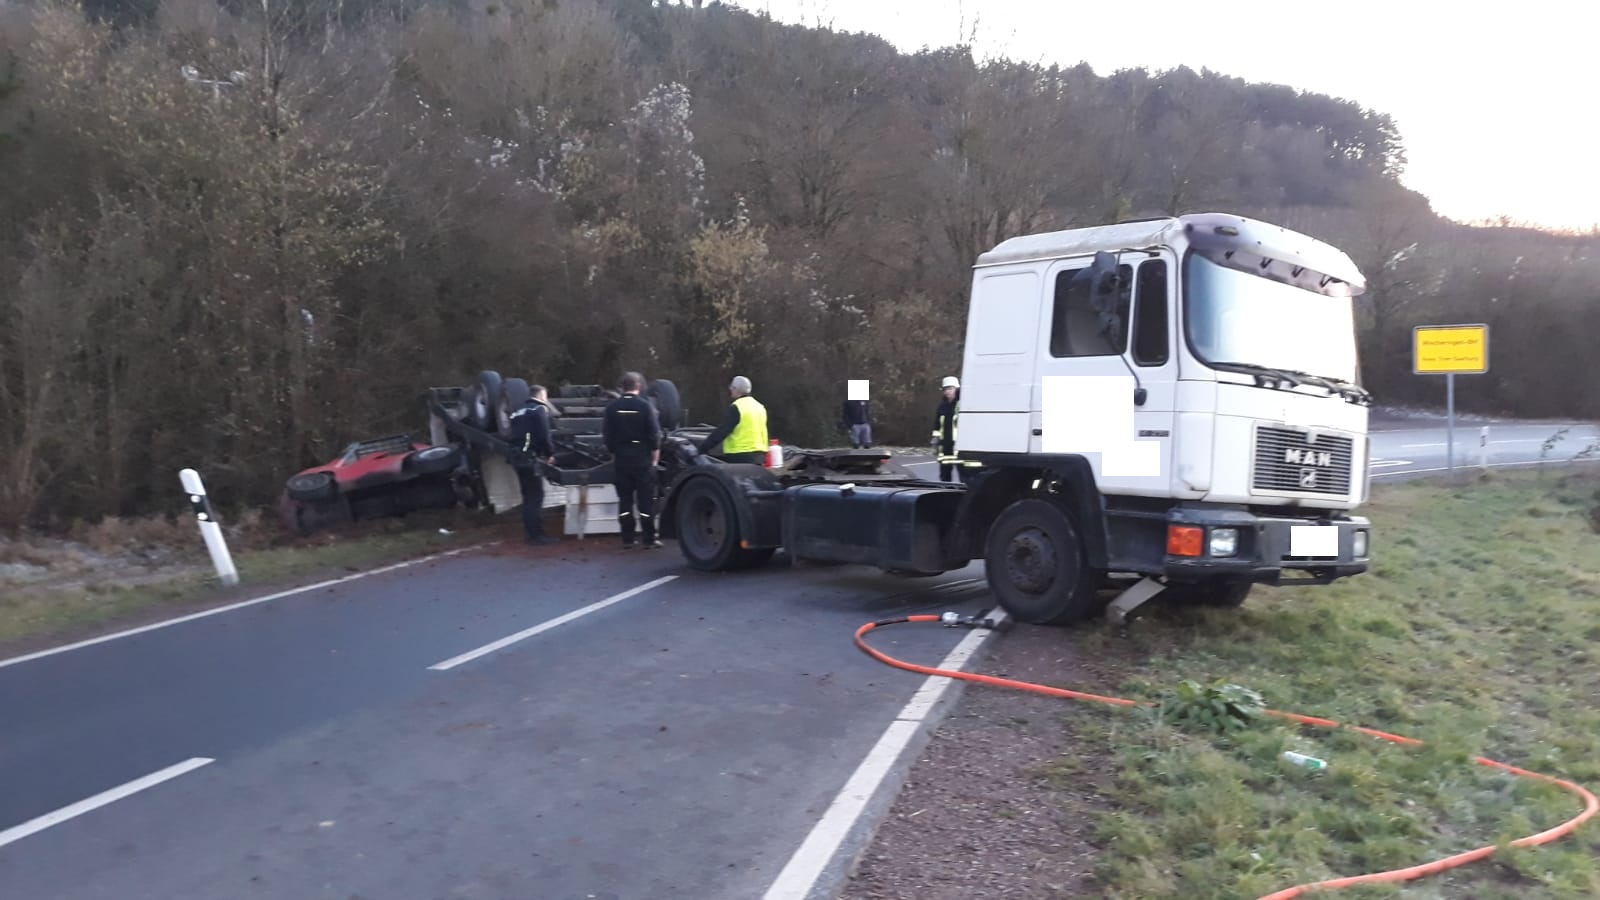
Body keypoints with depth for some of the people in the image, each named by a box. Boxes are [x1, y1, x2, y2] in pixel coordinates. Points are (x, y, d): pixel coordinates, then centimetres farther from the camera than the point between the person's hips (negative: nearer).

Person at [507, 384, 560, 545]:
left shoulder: (520, 411, 21)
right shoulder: (539, 409, -4)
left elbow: (516, 435, 19)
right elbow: (544, 435, -14)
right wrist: (550, 454, -1)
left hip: (518, 457, 9)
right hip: (530, 458, -9)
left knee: (528, 496, 15)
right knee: (536, 496, -6)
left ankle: (529, 532, 19)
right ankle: (537, 534, -7)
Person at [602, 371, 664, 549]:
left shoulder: (612, 407, -1)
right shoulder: (645, 406, -10)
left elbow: (607, 434, 2)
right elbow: (654, 434, -10)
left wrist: (613, 453, 14)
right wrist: (655, 455, 2)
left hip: (621, 458, 3)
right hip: (642, 458, -3)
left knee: (625, 499, 9)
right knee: (646, 500, 3)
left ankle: (627, 539, 10)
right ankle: (649, 539, 4)